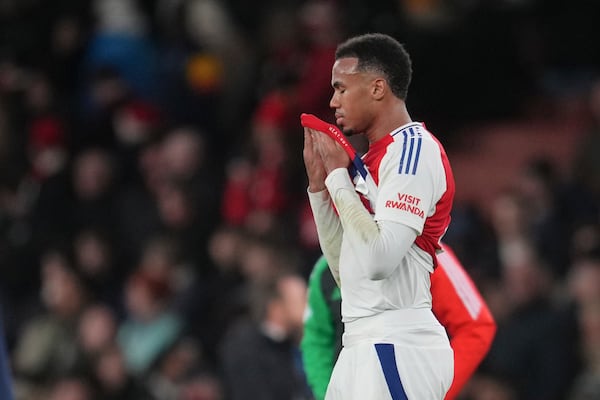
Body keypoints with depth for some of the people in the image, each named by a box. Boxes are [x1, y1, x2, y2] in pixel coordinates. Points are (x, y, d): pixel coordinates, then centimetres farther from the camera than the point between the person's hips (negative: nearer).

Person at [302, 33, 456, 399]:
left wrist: (338, 174, -10)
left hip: (398, 347, -9)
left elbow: (378, 259, -21)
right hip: (364, 346, 9)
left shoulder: (415, 149, -10)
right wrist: (320, 183, 14)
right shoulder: (374, 159, 18)